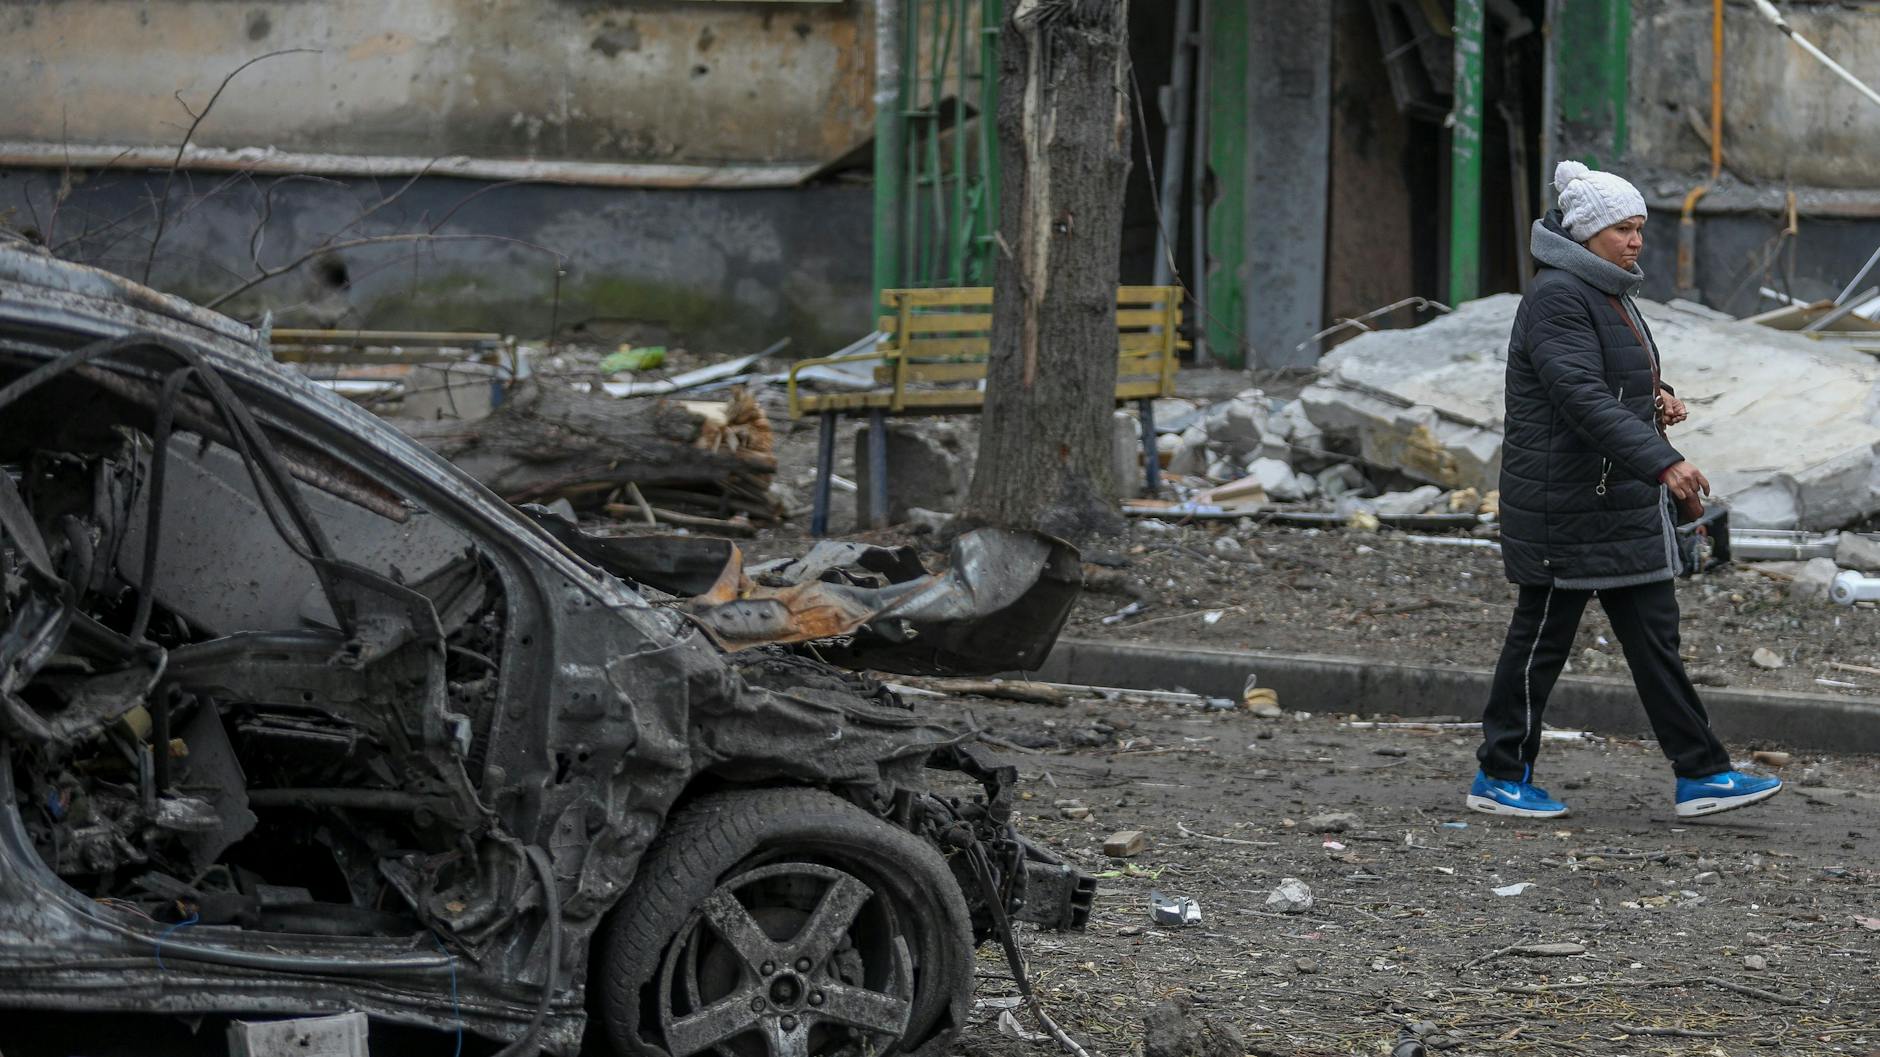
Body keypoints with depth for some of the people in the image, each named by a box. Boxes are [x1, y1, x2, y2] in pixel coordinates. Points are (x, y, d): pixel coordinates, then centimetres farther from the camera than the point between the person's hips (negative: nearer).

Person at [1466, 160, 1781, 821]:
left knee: (1654, 633, 6)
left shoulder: (1608, 293, 15)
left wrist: (1656, 399, 5)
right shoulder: (1557, 297, -17)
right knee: (1543, 634, 0)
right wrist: (1663, 462, -35)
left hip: (1622, 500, 9)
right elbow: (1583, 395, -28)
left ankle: (1700, 777, 7)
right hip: (1566, 503, -9)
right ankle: (1499, 778, 11)